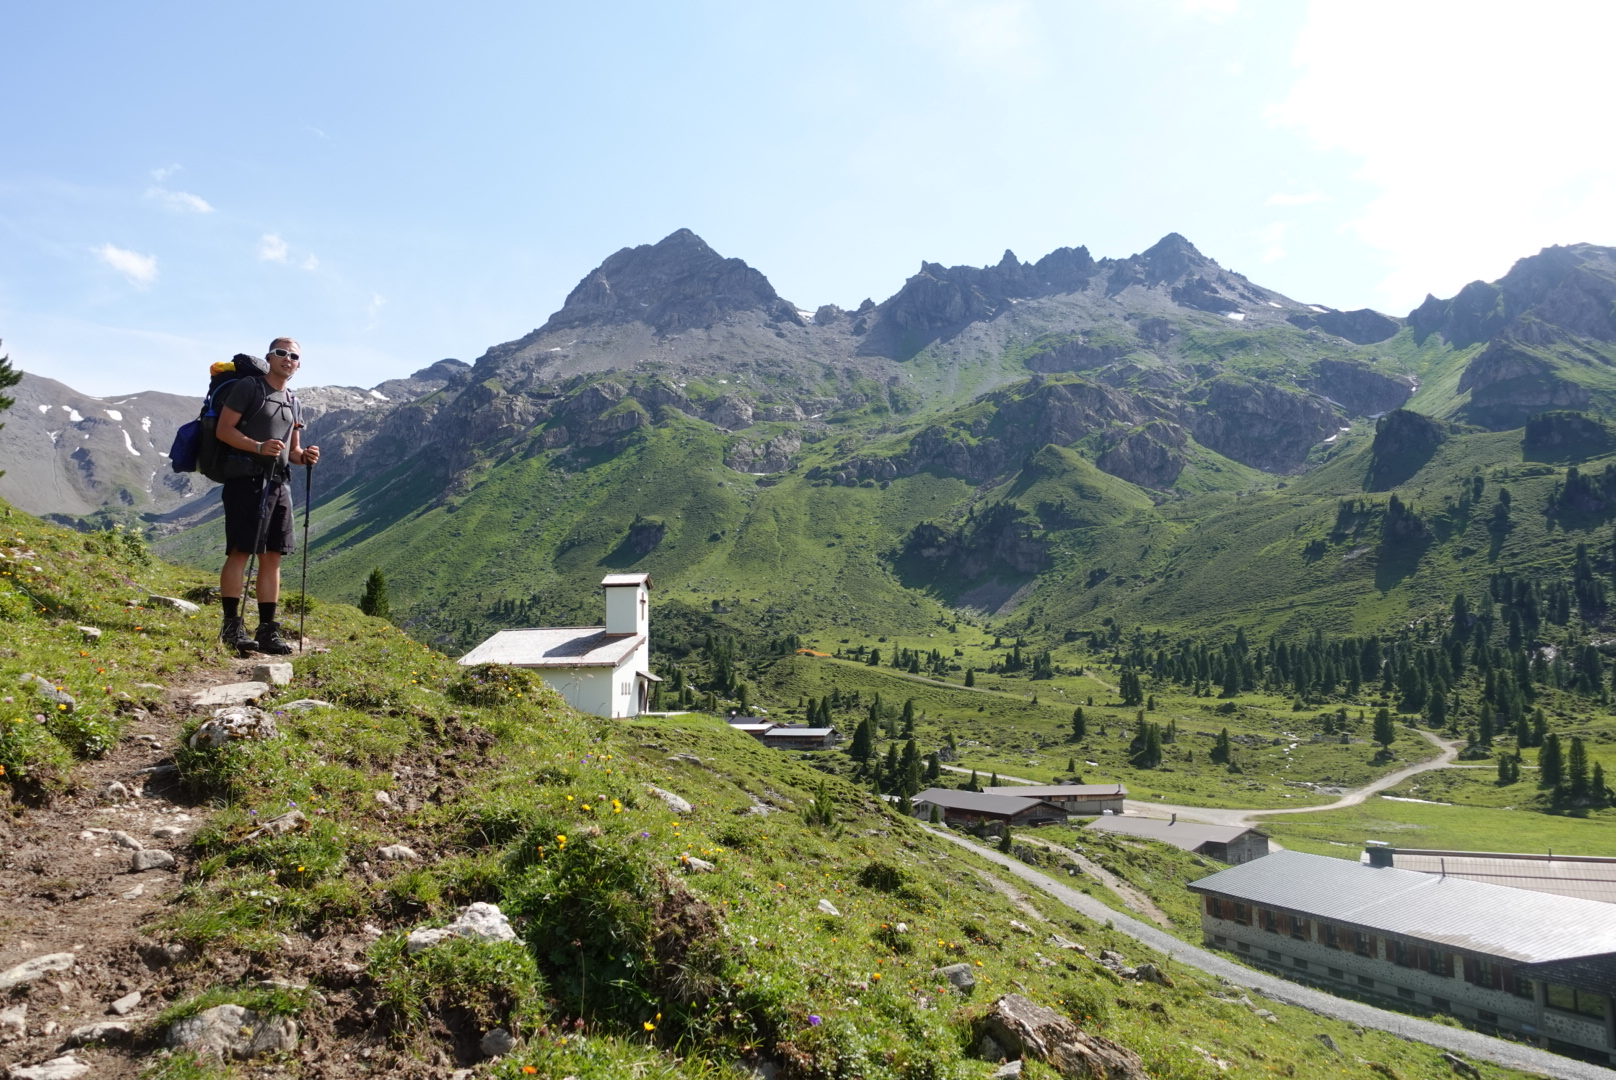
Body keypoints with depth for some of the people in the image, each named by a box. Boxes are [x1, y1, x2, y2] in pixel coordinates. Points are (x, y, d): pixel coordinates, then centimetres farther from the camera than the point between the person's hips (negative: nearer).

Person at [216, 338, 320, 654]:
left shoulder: (292, 402, 22)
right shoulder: (248, 386, 1)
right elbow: (224, 429, -7)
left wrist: (303, 456, 4)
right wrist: (259, 447, -20)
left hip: (279, 483, 7)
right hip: (246, 478, -7)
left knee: (272, 556, 5)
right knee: (240, 551, -9)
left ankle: (268, 630, 8)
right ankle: (231, 625, -5)